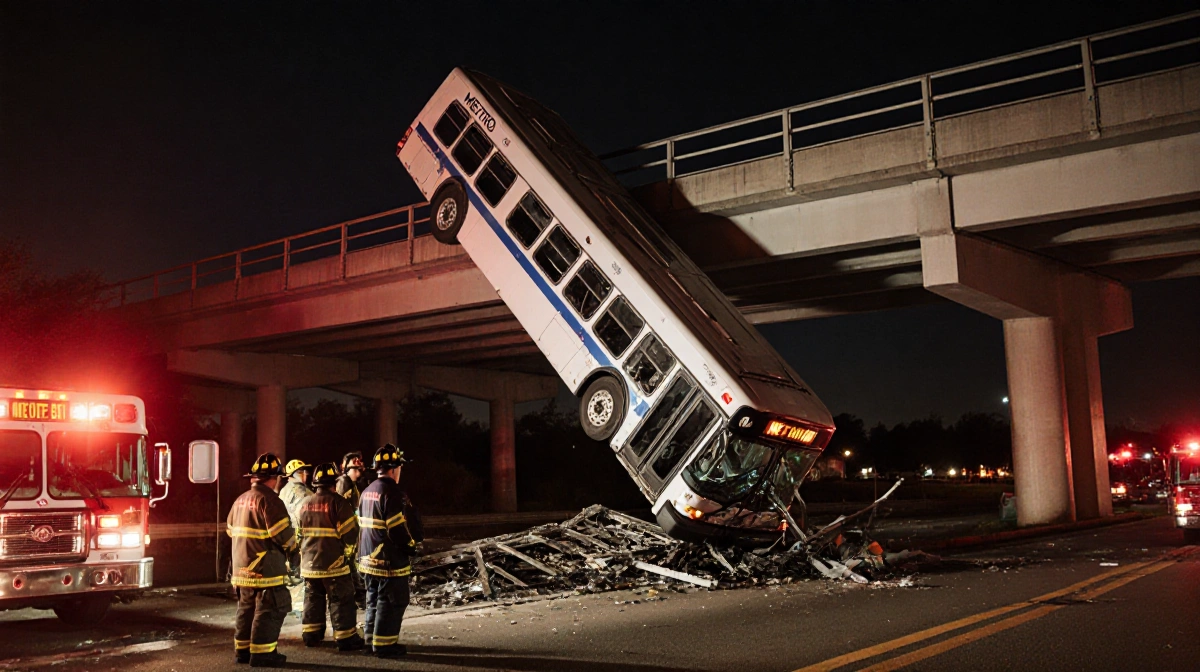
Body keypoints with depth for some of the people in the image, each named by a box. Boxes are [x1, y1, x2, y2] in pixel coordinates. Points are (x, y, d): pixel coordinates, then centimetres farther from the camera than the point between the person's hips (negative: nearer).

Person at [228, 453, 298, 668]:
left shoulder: (240, 500, 12)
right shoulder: (269, 499, -16)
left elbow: (231, 530, 20)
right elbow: (282, 533, -19)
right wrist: (293, 552, -3)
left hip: (242, 567, 9)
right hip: (265, 568, -9)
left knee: (246, 608, 18)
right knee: (269, 610, -3)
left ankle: (242, 650, 24)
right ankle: (261, 653, -3)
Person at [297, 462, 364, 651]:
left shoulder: (305, 503, 7)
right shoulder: (338, 502, -14)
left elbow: (298, 532, 17)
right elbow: (350, 531, -15)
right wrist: (348, 551, 3)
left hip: (309, 562, 6)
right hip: (333, 562, -6)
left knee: (313, 598, 17)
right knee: (341, 600, 0)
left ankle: (310, 635, 23)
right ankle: (345, 639, 1)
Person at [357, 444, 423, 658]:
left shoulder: (367, 492, 11)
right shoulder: (393, 493, -19)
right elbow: (401, 528, -22)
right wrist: (412, 543, -5)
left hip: (369, 558, 9)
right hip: (390, 560, -9)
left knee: (374, 599, 19)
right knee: (391, 603, 0)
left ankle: (371, 639, 27)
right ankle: (384, 644, 4)